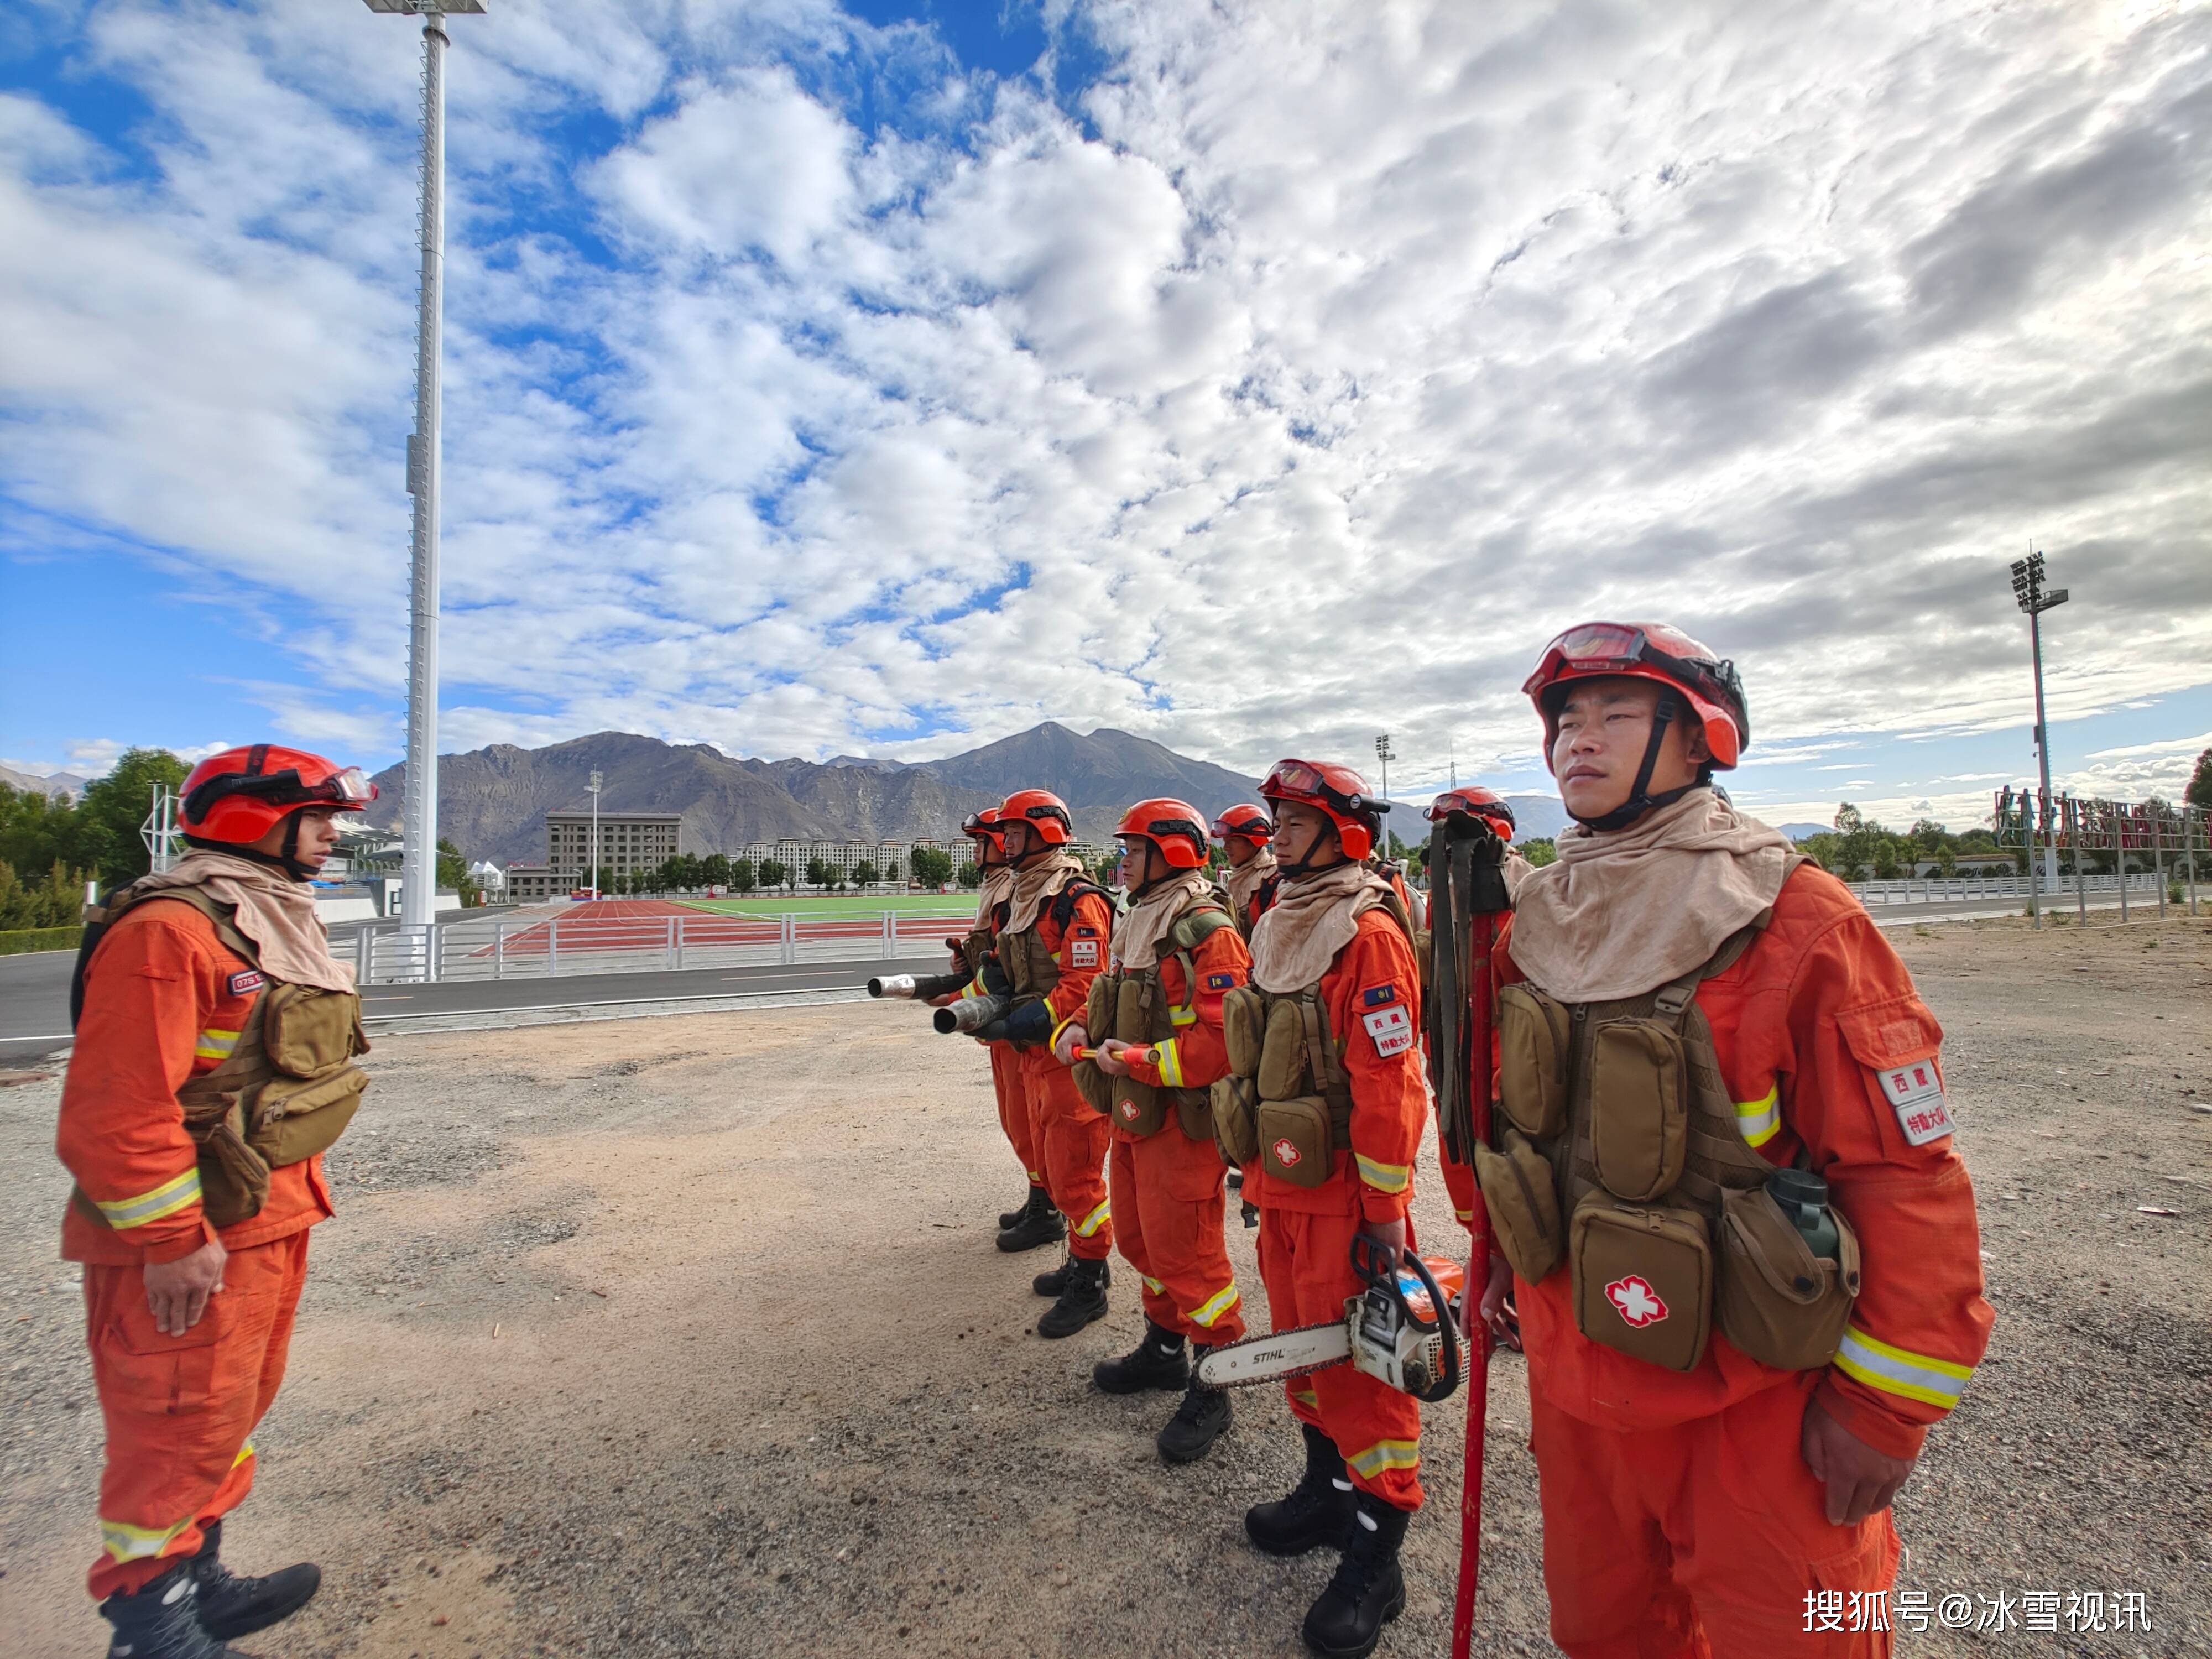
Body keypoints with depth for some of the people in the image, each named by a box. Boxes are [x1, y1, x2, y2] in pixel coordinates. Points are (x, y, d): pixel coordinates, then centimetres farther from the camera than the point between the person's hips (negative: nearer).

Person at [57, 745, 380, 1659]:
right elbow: (117, 1105, -24)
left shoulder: (273, 924, 12)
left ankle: (198, 1584, 40)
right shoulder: (168, 930, -21)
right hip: (196, 1242, -10)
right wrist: (171, 1241, -21)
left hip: (269, 1221, 10)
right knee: (180, 1432, 5)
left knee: (231, 1411, 23)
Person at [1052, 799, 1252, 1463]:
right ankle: (1165, 1348, 43)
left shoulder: (1207, 934, -20)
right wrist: (1078, 1030, -1)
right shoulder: (1136, 926, 11)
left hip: (1182, 1122, -9)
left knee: (1187, 1256, 3)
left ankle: (1209, 1389, 23)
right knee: (1140, 1240, 22)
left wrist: (1135, 1060, -23)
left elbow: (1220, 1040, -28)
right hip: (1131, 1116, 9)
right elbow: (1110, 1002, 19)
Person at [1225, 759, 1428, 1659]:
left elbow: (1388, 1086, -21)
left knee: (1359, 1365, 5)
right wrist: (1257, 1169, 18)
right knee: (1303, 1343, 22)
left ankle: (1374, 1559, 23)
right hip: (1281, 1186, 9)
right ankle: (1327, 1490, 43)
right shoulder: (1278, 926, 7)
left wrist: (1386, 1209, -17)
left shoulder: (1368, 935, -20)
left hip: (1341, 1194, -8)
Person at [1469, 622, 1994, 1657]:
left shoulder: (1796, 922, -18)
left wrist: (1883, 1404, -13)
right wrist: (1508, 1253, 15)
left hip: (1750, 1399, -5)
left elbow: (1906, 1173, -16)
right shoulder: (1538, 925, -2)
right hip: (1574, 1367, 5)